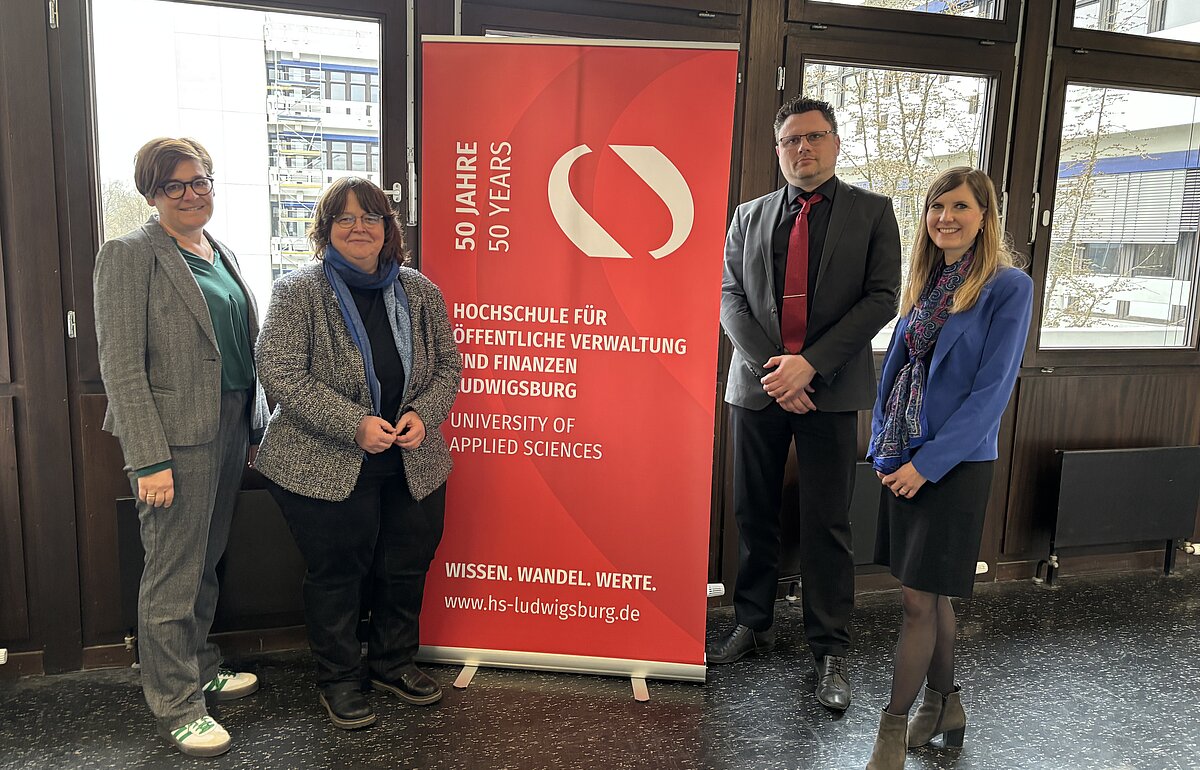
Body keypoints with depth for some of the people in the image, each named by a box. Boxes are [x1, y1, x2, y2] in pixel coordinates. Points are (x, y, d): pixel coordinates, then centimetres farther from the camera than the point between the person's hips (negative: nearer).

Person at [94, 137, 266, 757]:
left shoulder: (222, 254, 14)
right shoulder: (130, 255, -9)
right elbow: (120, 365, -14)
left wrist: (253, 427, 13)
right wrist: (150, 459, -19)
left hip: (230, 427, 7)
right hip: (176, 434, -7)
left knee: (204, 562, 19)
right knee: (173, 574, 3)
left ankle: (200, 669, 35)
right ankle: (176, 705, 17)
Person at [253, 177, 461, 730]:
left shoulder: (420, 292, 6)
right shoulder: (298, 291, -7)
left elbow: (448, 366, 10)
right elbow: (280, 373, -15)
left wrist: (423, 414, -10)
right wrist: (354, 425, -22)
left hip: (413, 466, 5)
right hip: (324, 467, -4)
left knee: (407, 568, 14)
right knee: (336, 574, 6)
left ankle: (393, 664, 37)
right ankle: (338, 680, 28)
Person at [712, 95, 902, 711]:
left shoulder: (872, 212, 3)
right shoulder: (750, 216, 10)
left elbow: (882, 296, -5)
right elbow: (730, 296, 3)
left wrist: (810, 362, -15)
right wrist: (769, 366, -12)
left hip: (831, 388, -2)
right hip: (758, 384, 3)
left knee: (827, 524, 3)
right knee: (753, 514, 11)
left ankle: (830, 651, 16)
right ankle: (753, 625, 28)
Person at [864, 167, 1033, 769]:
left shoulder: (1008, 287, -9)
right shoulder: (924, 283, 11)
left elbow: (992, 389, -15)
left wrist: (928, 463, -18)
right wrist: (883, 442, 3)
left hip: (955, 462, -6)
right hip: (904, 458, 7)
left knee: (919, 598, -2)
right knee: (932, 593, 17)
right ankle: (944, 706, 34)